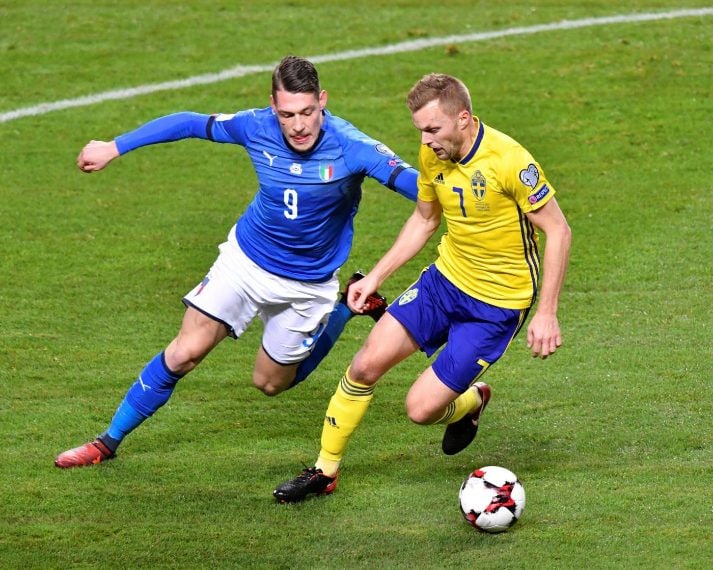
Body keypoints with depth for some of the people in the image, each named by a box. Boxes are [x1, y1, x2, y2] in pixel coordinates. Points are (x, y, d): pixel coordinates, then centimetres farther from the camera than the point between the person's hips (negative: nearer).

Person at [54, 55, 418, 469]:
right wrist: (114, 148, 1)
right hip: (246, 259, 2)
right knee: (185, 352, -6)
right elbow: (189, 124, -5)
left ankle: (349, 304, 31)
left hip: (308, 283, -2)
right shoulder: (257, 127, -19)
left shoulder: (349, 146, -28)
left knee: (271, 382, 13)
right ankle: (110, 442, 10)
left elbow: (411, 181, -35)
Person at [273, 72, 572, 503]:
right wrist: (376, 277, 9)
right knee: (365, 366, -4)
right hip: (444, 278, 6)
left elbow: (559, 231, -17)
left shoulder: (510, 161, -24)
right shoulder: (433, 155, -3)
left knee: (422, 408, -9)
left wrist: (546, 313, -20)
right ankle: (324, 472, 14)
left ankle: (470, 404, 27)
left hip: (497, 302, -6)